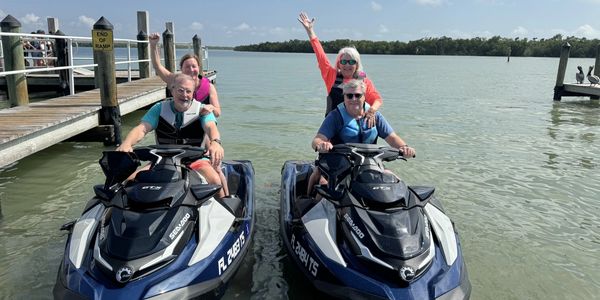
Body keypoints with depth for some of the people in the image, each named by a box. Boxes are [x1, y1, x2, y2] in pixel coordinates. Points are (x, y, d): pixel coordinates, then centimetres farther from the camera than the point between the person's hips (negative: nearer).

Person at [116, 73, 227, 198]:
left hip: (194, 160, -2)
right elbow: (142, 128, -7)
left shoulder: (201, 109, -1)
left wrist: (215, 142, -45)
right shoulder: (159, 108, 5)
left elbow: (211, 127, -20)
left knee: (215, 180, -30)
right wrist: (126, 144, -29)